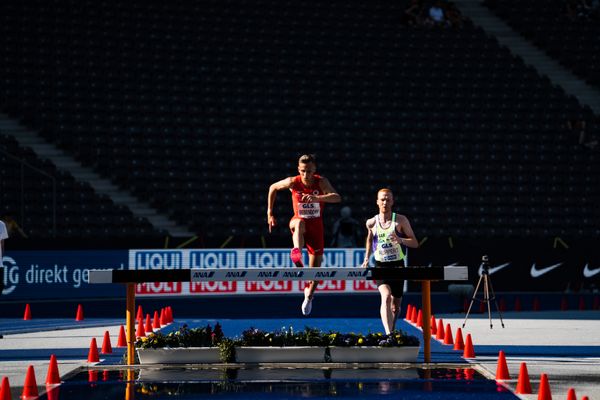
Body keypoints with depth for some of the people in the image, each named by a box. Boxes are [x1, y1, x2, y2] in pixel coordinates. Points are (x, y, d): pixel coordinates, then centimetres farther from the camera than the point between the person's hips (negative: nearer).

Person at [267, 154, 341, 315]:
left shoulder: (321, 182, -17)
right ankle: (296, 252, -70)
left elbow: (337, 198, -34)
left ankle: (308, 296, 34)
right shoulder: (293, 182, -13)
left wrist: (316, 198, -51)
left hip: (316, 225, 1)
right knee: (299, 223, -42)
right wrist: (270, 213, 4)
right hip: (299, 220, -1)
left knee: (315, 267, 6)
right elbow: (273, 188, 5)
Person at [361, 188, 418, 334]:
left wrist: (400, 240, -23)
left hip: (397, 265, 1)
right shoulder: (371, 223, 2)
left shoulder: (400, 220, -3)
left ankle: (392, 331, 37)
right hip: (380, 266, -1)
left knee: (396, 305, 11)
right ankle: (388, 334, -36)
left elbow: (415, 243, -4)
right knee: (386, 296, -25)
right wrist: (366, 259, 17)